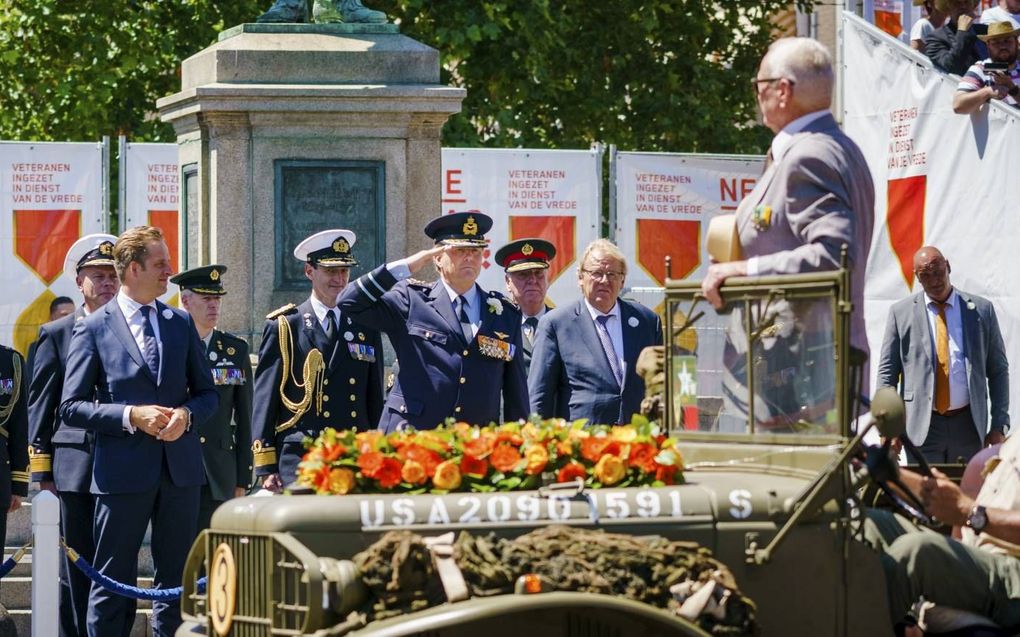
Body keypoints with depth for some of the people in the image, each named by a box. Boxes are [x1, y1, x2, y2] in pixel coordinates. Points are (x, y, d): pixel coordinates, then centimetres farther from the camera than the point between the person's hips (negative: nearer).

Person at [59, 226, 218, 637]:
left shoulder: (181, 324, 12)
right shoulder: (93, 329, -1)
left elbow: (206, 393, 16)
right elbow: (72, 407, -4)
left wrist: (187, 414, -7)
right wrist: (131, 416, -16)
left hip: (180, 468, 4)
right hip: (123, 472, -4)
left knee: (177, 584, 8)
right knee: (113, 585, 0)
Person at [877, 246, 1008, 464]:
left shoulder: (981, 310, 7)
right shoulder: (901, 312, 5)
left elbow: (998, 370, 10)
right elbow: (887, 372, 5)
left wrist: (999, 425, 3)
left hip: (968, 424, 1)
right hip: (922, 427, -1)